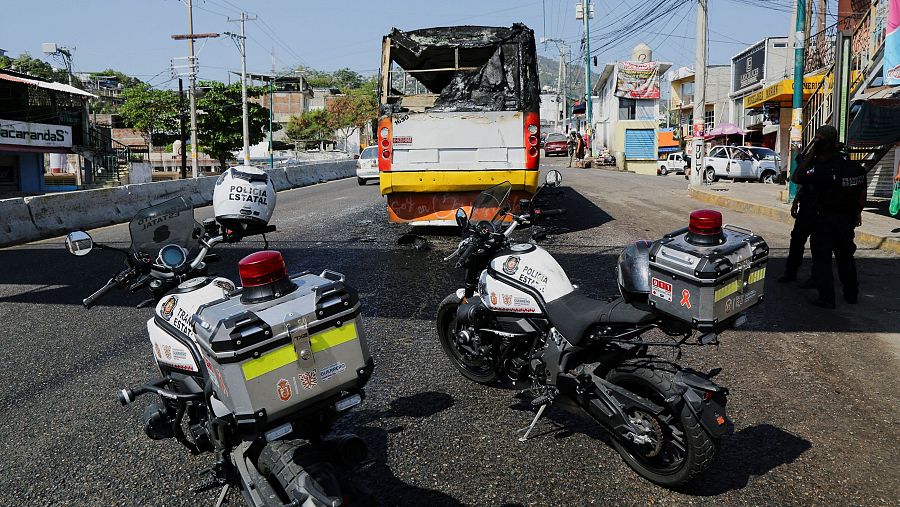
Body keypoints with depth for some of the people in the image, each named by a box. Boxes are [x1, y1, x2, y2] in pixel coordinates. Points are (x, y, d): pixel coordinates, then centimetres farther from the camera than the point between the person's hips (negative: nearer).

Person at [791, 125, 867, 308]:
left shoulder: (823, 170, -22)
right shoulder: (856, 167, 2)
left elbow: (796, 178, -18)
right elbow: (862, 193, 10)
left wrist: (810, 155, -16)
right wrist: (857, 212, 22)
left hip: (826, 220, -7)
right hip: (847, 220, 7)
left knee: (822, 259, 2)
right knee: (846, 257, 20)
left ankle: (826, 298, 3)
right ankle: (851, 294, 30)